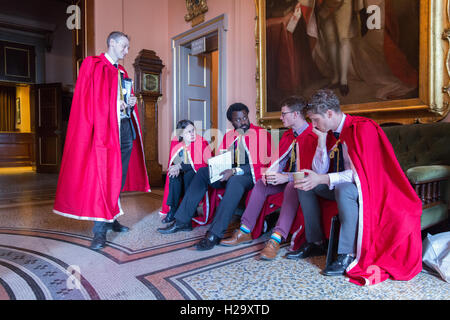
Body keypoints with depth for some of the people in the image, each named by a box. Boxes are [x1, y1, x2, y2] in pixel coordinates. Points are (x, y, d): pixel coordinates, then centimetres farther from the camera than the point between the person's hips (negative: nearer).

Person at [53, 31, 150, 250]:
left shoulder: (122, 73, 21)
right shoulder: (93, 65, 0)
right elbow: (88, 99, -9)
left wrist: (130, 103, 4)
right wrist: (115, 104, -14)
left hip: (126, 127, 8)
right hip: (104, 127, -7)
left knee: (120, 177, 10)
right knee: (103, 177, -10)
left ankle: (110, 218, 23)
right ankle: (99, 230, -4)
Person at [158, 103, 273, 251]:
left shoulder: (262, 133, -4)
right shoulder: (229, 135, 15)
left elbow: (262, 162, -15)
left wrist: (235, 171, -26)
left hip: (250, 175, -6)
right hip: (230, 173, 6)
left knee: (235, 180, -38)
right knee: (202, 172, -10)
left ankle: (214, 234, -39)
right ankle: (182, 221, -9)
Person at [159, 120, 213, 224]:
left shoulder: (202, 143, -17)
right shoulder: (175, 143, -3)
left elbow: (208, 165, -20)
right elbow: (172, 162, 6)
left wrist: (182, 166, -24)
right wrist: (176, 168, -20)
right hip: (183, 174, 3)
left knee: (188, 175, -32)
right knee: (174, 176, -26)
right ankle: (173, 210, -20)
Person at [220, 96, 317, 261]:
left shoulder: (312, 136, -15)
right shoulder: (288, 135, 13)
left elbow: (312, 170, -22)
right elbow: (278, 159, 13)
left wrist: (287, 177, -29)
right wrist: (271, 172, -8)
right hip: (285, 177, 8)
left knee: (291, 187, -38)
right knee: (260, 184, -11)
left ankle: (276, 239, -43)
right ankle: (245, 232, -10)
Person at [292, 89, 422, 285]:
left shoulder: (362, 128, -20)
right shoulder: (330, 133, 3)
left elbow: (361, 172, -27)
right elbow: (320, 171, -1)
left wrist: (323, 179, -33)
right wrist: (322, 139, -11)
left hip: (370, 188, -8)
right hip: (341, 186, 8)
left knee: (344, 189, -39)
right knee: (305, 185, -6)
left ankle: (348, 255, -27)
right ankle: (315, 243, 1)